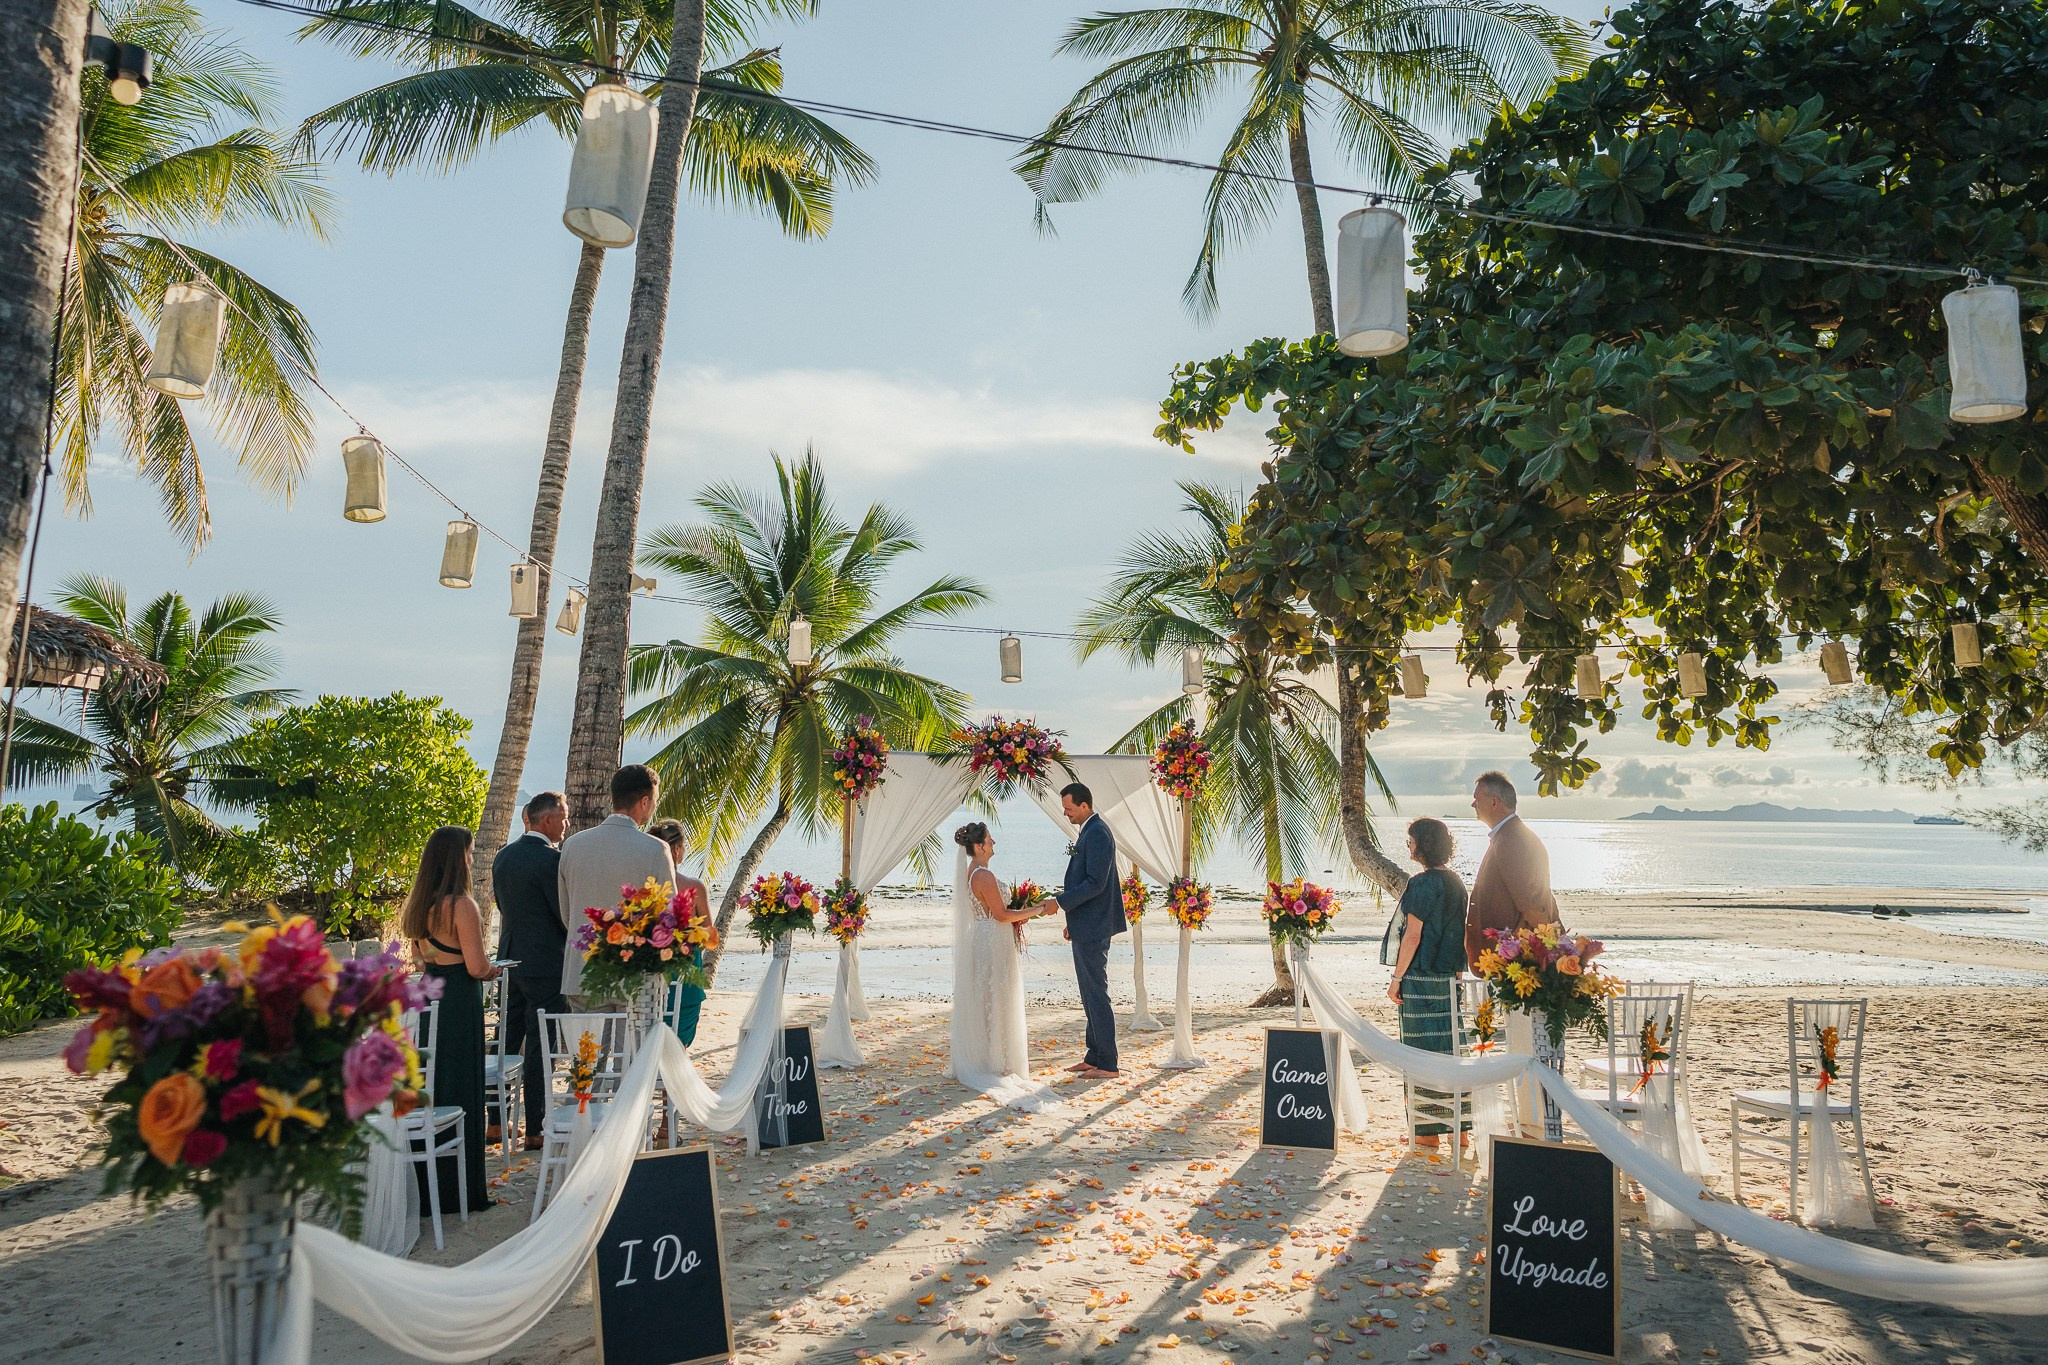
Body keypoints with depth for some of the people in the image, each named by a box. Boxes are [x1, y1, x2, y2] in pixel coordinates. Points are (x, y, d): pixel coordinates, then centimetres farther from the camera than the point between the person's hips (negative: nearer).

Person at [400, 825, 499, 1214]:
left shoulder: (417, 904, 7)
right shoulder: (461, 905, -18)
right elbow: (476, 966, -19)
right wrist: (493, 969, 1)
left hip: (428, 996, 8)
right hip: (459, 1004, -8)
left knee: (429, 1085, 16)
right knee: (460, 1090, 2)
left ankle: (428, 1181, 26)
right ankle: (462, 1185, 11)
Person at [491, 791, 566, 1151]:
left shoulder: (503, 856, 8)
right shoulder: (550, 859, -17)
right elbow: (567, 914, -15)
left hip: (510, 960, 8)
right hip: (546, 965, -8)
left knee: (507, 1043, 16)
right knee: (539, 1049, -1)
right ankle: (535, 1130, 4)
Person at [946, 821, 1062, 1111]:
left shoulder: (970, 872, 10)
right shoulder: (984, 876, -21)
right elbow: (1001, 914, -18)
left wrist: (1024, 912, 10)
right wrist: (1037, 910, -10)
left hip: (979, 942, 10)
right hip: (992, 945, -10)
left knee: (981, 1001, 14)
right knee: (995, 1004, -1)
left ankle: (974, 1061, 20)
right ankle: (993, 1062, 5)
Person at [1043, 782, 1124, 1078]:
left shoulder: (1097, 834, -17)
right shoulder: (1089, 831, 15)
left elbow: (1095, 883, -23)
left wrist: (1060, 902, -19)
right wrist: (1073, 921, 21)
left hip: (1092, 929, -11)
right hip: (1085, 927, 11)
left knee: (1096, 995, -5)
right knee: (1090, 995, 15)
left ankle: (1107, 1064, 1)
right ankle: (1094, 1057, 22)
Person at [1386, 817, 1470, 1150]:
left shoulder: (1421, 884, -15)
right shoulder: (1456, 881, 9)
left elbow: (1413, 935, -16)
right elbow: (1462, 933, 14)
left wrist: (1396, 978, -11)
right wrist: (1456, 969, 20)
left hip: (1422, 977, -8)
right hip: (1451, 978, 8)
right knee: (1450, 1048, 12)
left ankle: (1427, 1132, 5)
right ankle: (1458, 1127, 18)